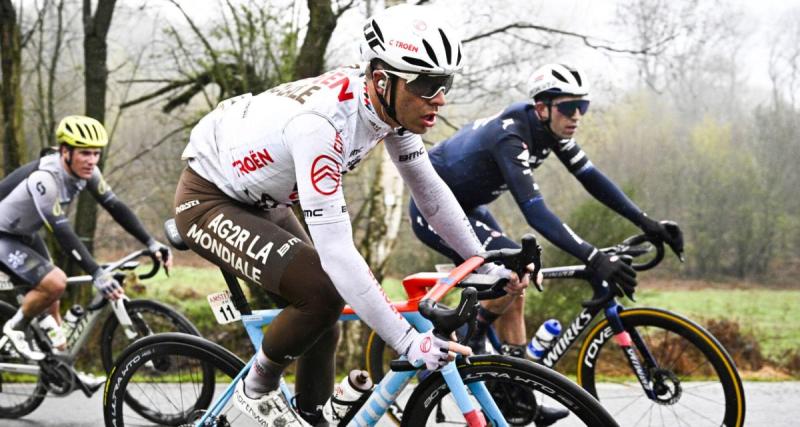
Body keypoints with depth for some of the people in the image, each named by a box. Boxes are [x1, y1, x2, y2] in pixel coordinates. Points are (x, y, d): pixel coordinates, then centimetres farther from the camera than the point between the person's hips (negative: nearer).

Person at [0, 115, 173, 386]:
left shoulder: (85, 171, -11)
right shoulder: (44, 179, -34)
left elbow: (115, 207, -9)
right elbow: (63, 233, -39)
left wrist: (151, 243, -18)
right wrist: (97, 274, -44)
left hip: (26, 235, 8)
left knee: (49, 298, 9)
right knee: (55, 283, -24)